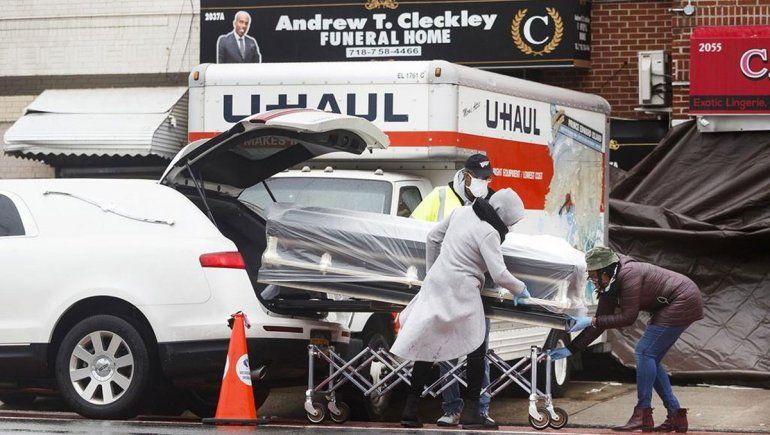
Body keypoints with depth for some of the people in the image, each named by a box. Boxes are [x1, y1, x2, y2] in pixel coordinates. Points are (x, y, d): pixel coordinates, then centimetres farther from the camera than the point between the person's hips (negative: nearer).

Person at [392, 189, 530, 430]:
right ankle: (471, 412, 2)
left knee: (427, 346, 12)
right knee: (476, 349, 5)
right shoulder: (488, 233, -14)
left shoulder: (461, 212, 8)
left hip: (436, 283, 8)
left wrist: (431, 271, 26)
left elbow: (433, 237, 16)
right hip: (461, 290, -7)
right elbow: (499, 274, -18)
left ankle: (411, 410, 13)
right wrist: (519, 290, 1)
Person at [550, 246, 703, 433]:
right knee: (650, 359, 9)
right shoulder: (609, 286, 4)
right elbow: (600, 323, 6)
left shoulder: (628, 274, -24)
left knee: (645, 352, -13)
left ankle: (643, 416, -13)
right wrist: (570, 349, 2)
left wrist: (591, 321, -24)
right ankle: (676, 416, 11)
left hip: (683, 302, -10)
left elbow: (628, 317, -25)